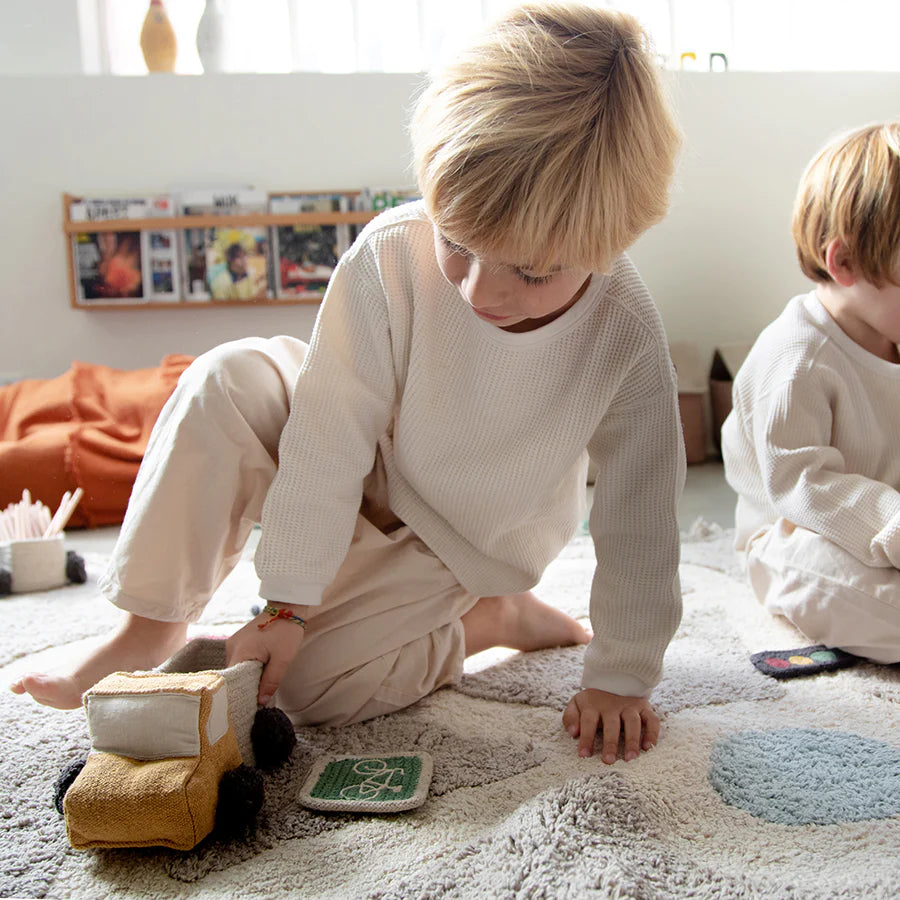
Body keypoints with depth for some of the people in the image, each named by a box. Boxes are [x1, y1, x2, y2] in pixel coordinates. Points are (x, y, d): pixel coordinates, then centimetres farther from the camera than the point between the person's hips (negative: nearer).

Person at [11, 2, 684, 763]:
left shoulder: (627, 340, -29)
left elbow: (638, 529, -18)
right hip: (366, 478, 2)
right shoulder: (392, 254, -29)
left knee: (314, 682, -17)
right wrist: (289, 603, -21)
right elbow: (330, 440, -24)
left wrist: (619, 677, -11)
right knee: (227, 383, -25)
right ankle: (153, 628, -12)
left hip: (460, 546, -1)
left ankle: (495, 619, 6)